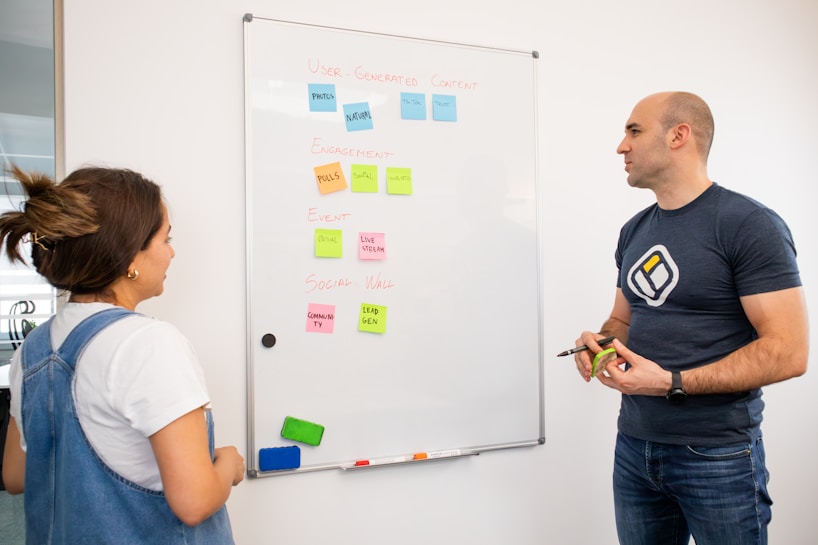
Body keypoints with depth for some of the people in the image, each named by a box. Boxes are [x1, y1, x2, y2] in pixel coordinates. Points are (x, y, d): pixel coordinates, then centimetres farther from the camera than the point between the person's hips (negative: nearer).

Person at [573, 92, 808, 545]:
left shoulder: (751, 225, -12)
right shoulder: (634, 232, 9)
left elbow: (789, 352, -17)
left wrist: (671, 382, -22)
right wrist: (597, 343, -5)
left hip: (718, 455, -6)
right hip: (634, 447, 6)